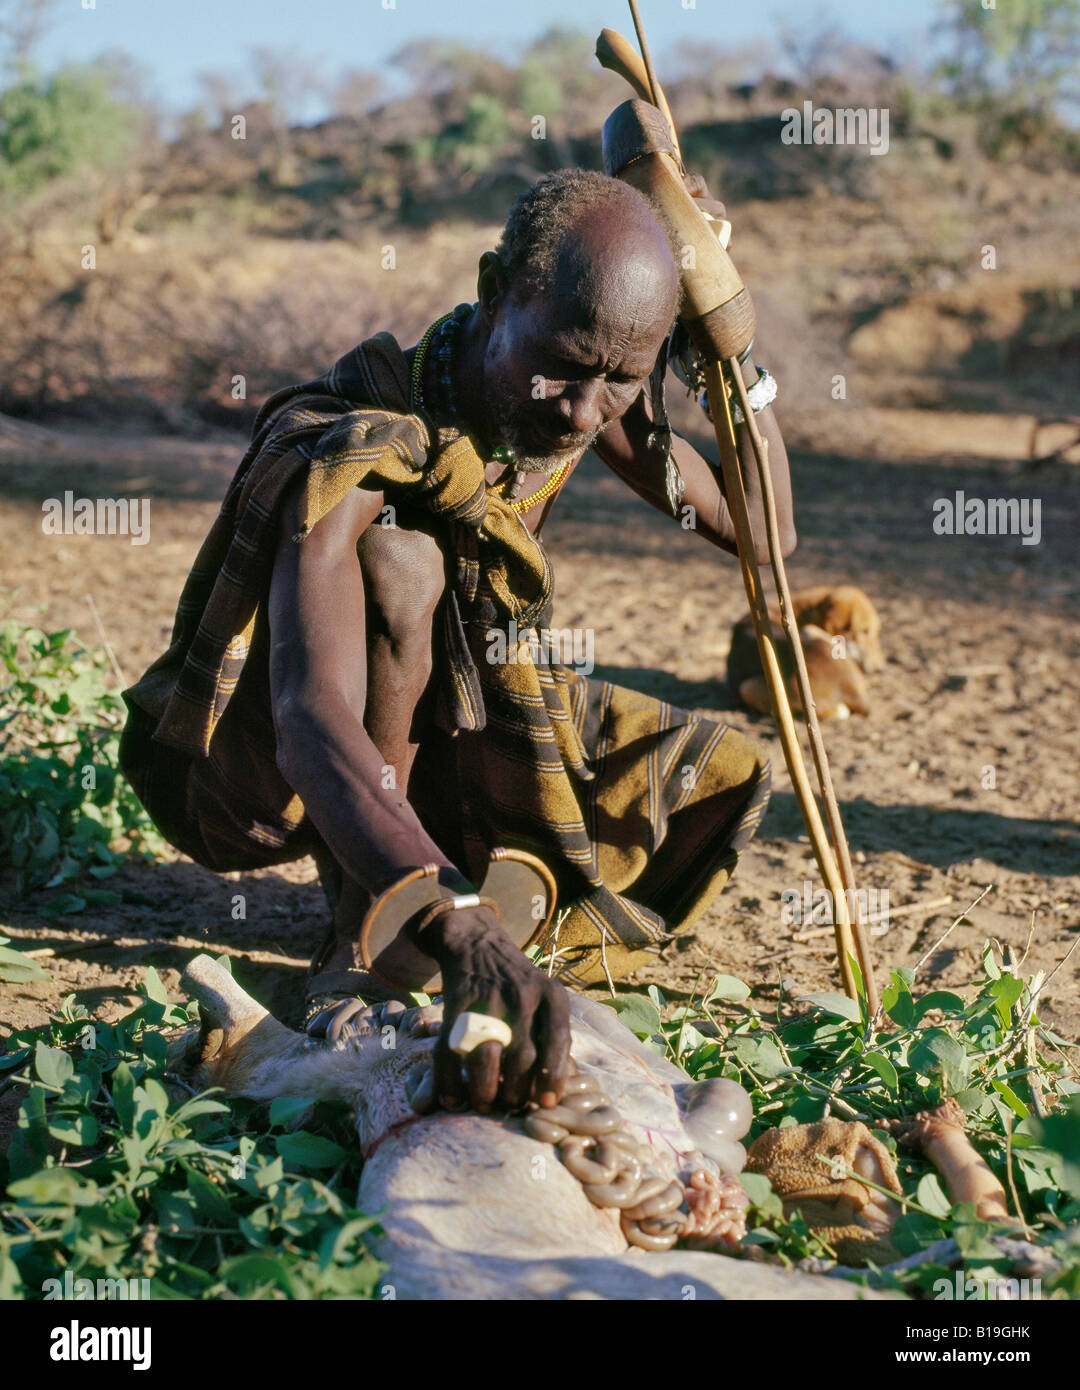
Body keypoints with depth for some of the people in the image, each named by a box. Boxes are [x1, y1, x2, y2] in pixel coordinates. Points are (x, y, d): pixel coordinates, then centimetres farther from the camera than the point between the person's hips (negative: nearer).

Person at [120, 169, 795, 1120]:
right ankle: (363, 941, -22)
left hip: (441, 741, 6)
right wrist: (464, 933, -66)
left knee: (725, 777, -9)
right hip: (257, 770, -6)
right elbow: (313, 729, -51)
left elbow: (759, 530, 0)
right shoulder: (344, 453, -35)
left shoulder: (588, 400, -11)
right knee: (397, 558, -37)